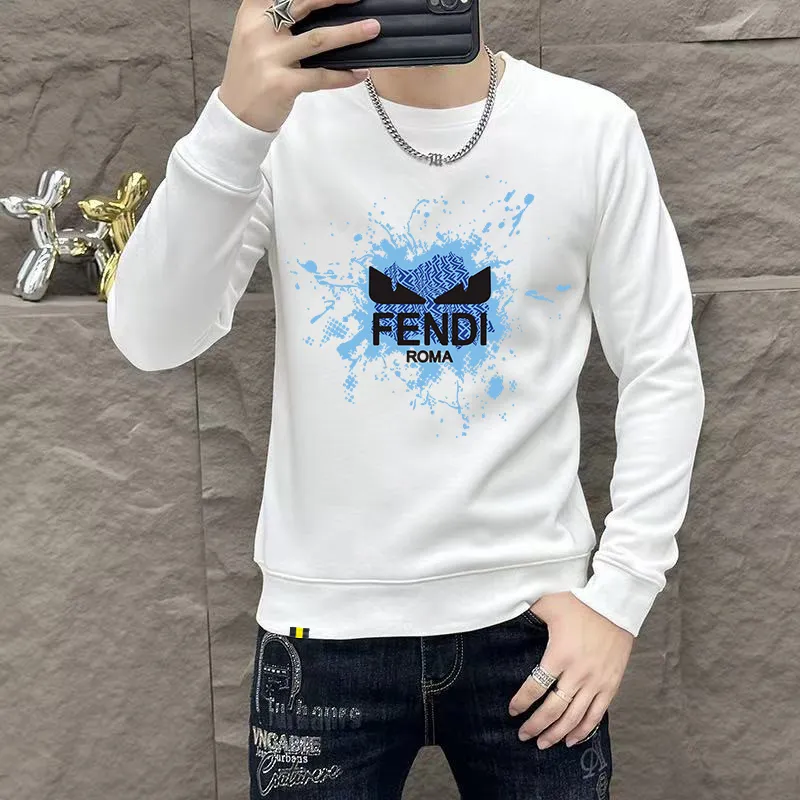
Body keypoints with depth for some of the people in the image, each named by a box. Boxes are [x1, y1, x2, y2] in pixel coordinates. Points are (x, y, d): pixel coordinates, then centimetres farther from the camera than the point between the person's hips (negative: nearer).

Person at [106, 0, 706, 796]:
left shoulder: (594, 129, -3)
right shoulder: (287, 118, -4)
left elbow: (662, 372, 1)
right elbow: (152, 341, -15)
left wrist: (622, 590, -6)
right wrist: (235, 122, -28)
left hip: (531, 614, 1)